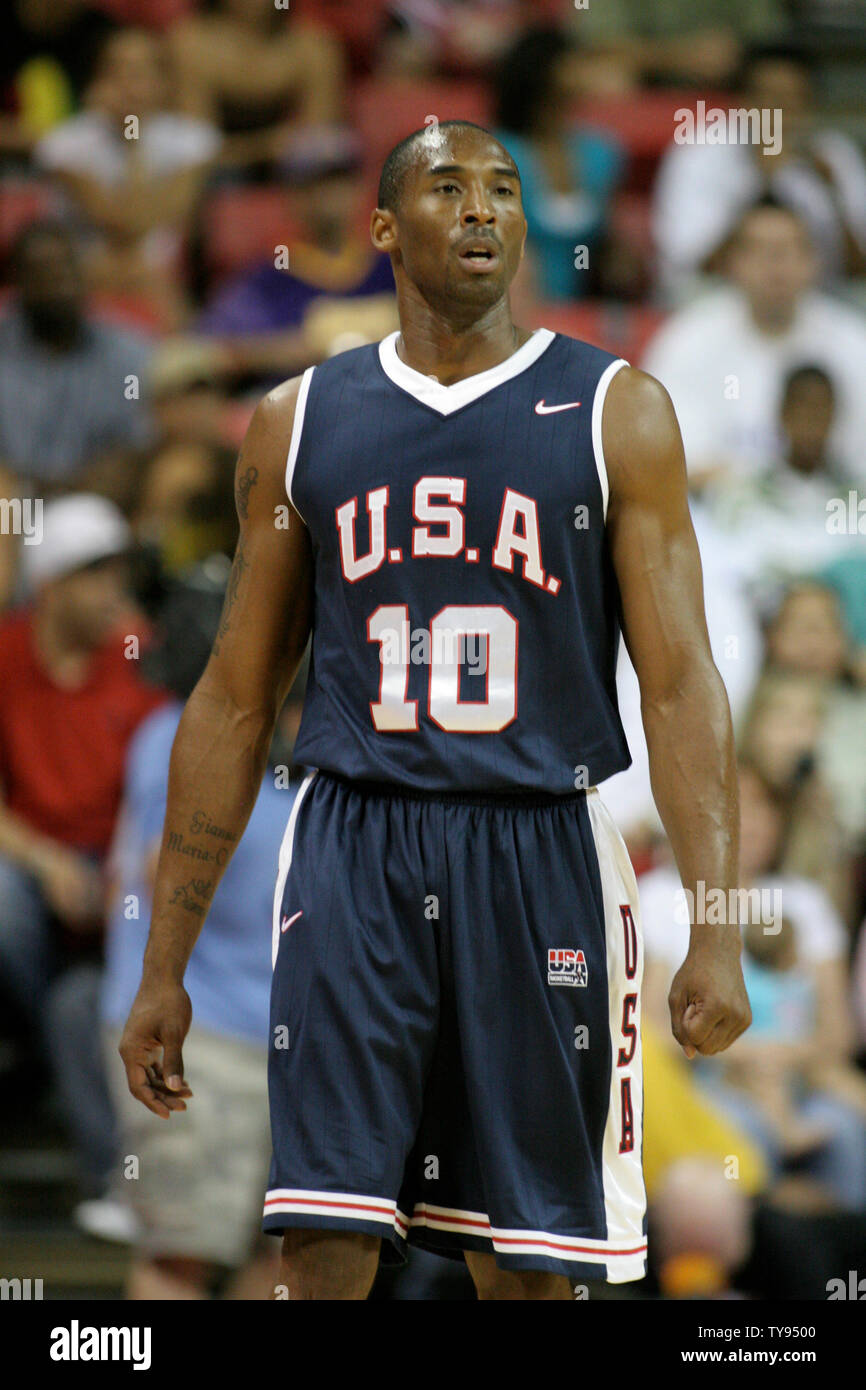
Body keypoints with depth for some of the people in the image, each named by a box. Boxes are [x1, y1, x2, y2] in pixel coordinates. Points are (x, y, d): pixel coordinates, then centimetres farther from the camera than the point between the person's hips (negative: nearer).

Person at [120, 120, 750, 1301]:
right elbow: (234, 702, 12)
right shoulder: (300, 420, 9)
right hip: (352, 853, 1)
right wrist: (165, 963, 10)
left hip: (544, 853, -1)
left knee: (529, 1264, 4)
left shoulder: (616, 414, 3)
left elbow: (681, 684, -2)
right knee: (324, 1246, -8)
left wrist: (718, 930, -13)